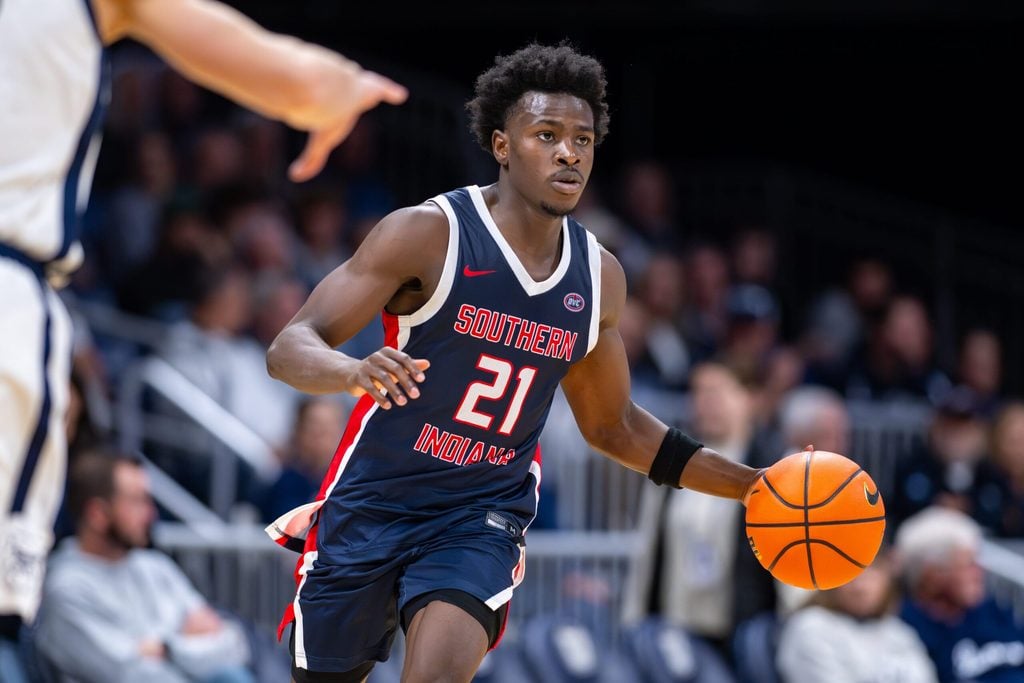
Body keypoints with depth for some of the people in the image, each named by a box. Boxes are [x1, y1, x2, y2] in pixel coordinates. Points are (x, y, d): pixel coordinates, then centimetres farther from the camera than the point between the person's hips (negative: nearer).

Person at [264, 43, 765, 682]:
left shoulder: (600, 276, 3)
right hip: (372, 505, -2)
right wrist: (357, 371, -41)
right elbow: (289, 349, -18)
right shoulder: (428, 234, -14)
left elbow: (612, 425, 18)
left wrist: (750, 485, 12)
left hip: (483, 517, 2)